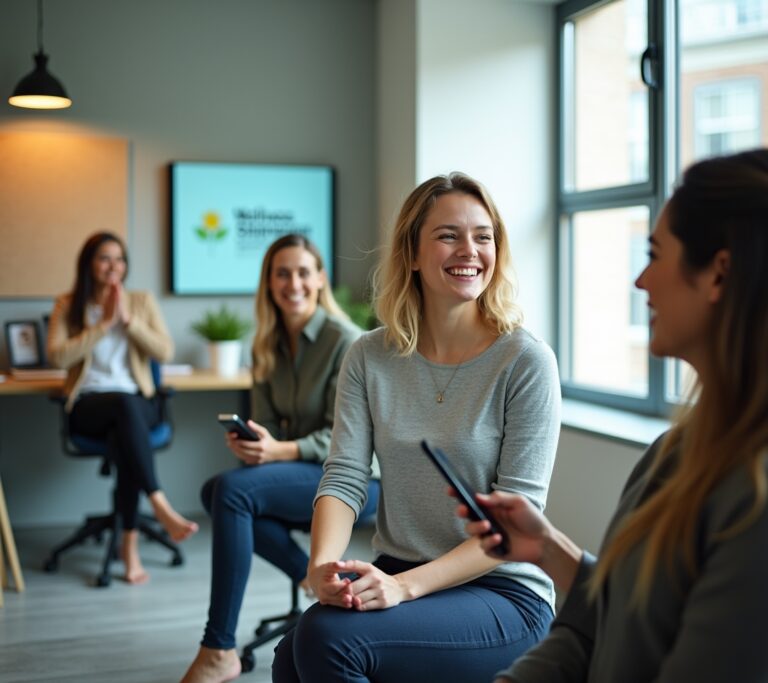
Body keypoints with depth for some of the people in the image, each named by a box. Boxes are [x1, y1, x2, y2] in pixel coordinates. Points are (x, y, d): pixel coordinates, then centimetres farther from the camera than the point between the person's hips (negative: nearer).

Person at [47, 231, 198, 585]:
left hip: (137, 403, 2)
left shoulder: (142, 301, 12)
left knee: (124, 435, -36)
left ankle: (130, 540, -30)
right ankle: (161, 506, -42)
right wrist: (104, 324, -11)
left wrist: (128, 319, -8)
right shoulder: (67, 305, 7)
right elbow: (58, 356, -9)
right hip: (89, 404, -1)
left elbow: (165, 351, 1)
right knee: (124, 403, -38)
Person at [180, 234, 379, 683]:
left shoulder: (345, 341, -12)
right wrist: (248, 441, -16)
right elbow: (266, 422, 7)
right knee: (214, 490, -22)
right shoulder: (268, 345, 8)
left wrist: (280, 451, -29)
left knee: (232, 489, -28)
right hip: (299, 474, 7)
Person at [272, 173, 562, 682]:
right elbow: (345, 477, -2)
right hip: (394, 576, 3)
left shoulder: (526, 361, -10)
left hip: (504, 591, -3)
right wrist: (322, 564, -23)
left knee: (328, 637, -26)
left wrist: (406, 585, -24)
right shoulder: (369, 357, 3)